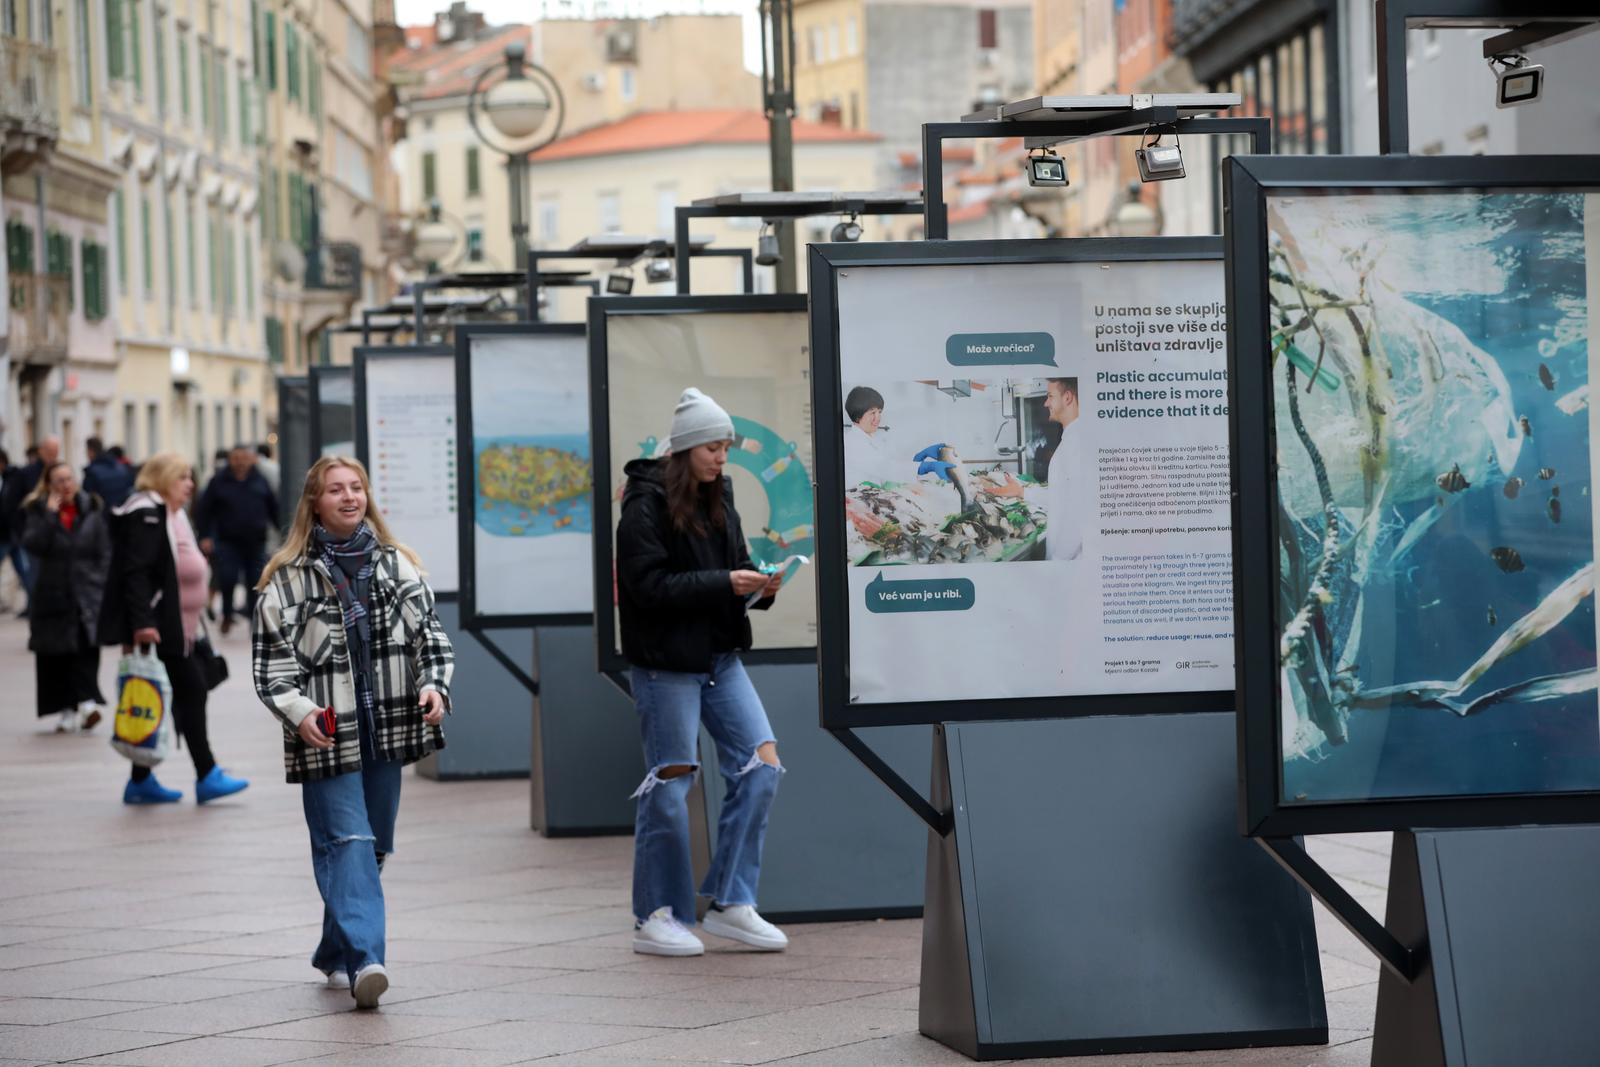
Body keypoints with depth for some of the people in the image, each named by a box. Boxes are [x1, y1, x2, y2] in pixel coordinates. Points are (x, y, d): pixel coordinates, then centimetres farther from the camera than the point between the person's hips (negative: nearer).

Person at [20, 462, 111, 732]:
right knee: (56, 652, 1)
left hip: (87, 595, -1)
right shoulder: (37, 511, 3)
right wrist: (50, 515, -16)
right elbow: (32, 544, -13)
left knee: (85, 647, -15)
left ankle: (87, 700, -22)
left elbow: (104, 553, 6)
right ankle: (67, 710, 6)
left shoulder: (92, 510, 5)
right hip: (52, 593, 1)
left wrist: (99, 585, -2)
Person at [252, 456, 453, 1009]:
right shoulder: (287, 579, -3)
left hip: (386, 731, 5)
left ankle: (335, 953, 27)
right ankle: (363, 960, -25)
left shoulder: (397, 565, 9)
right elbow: (271, 661, -3)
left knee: (372, 846, 12)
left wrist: (435, 684, -6)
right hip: (327, 736, -5)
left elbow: (430, 633, 12)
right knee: (348, 843, -15)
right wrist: (298, 711, -18)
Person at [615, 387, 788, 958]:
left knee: (761, 762, 0)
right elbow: (648, 585, -19)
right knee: (670, 784, -1)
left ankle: (730, 902, 8)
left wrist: (759, 583, -4)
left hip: (720, 657, 7)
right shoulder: (646, 505, -12)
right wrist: (724, 584, -22)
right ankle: (656, 917, 10)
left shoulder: (718, 498, 11)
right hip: (666, 663, -7)